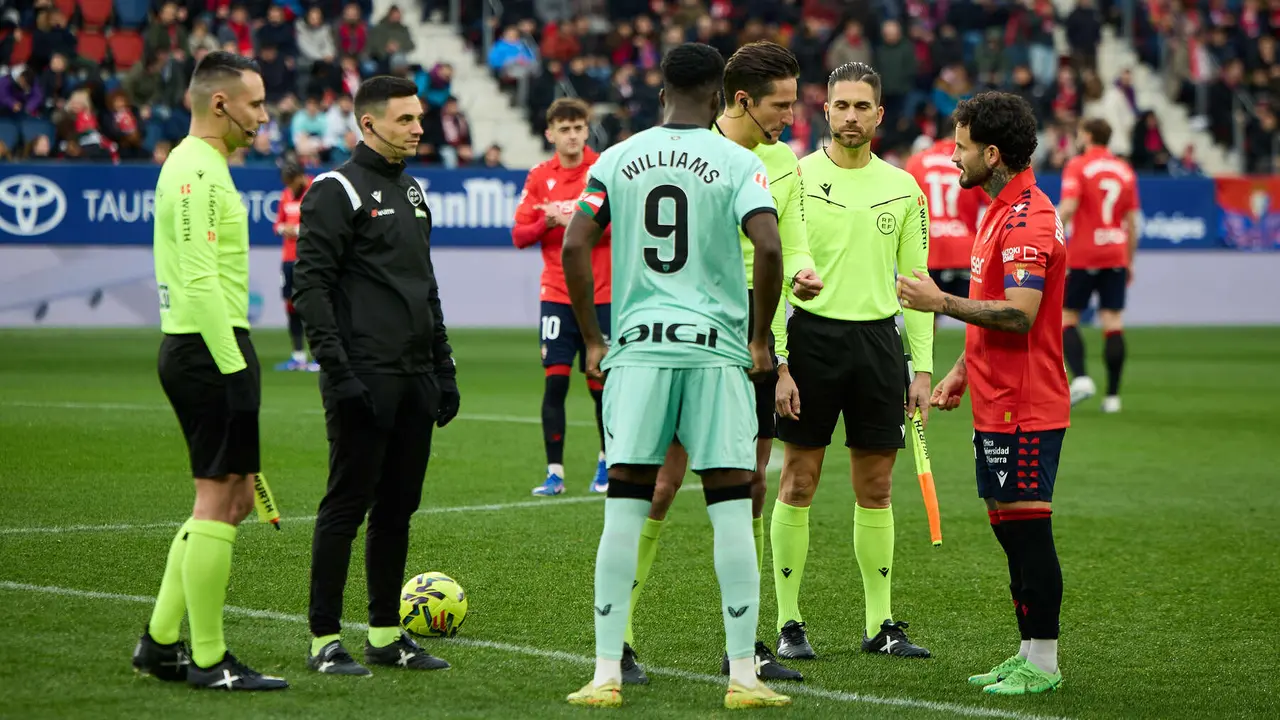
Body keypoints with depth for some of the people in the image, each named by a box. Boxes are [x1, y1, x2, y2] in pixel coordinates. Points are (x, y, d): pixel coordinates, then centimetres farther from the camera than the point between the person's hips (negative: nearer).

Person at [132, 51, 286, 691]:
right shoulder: (199, 171, -14)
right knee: (219, 500, -5)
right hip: (211, 348, -11)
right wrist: (235, 369, -23)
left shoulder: (190, 165, 18)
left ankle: (160, 642, 17)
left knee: (232, 498, 15)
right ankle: (209, 659, 0)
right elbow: (200, 281, -22)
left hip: (194, 346, 11)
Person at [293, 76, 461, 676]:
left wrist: (443, 368, 19)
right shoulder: (337, 192, -7)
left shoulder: (412, 191, 19)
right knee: (347, 506, -5)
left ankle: (386, 633, 18)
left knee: (398, 507, 11)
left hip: (415, 380, 8)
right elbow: (311, 285, -13)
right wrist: (336, 369, -20)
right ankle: (325, 640, 1)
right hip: (365, 380, -8)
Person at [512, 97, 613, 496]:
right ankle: (554, 473, -1)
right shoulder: (539, 177, 5)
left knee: (600, 383, 4)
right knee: (555, 381, -6)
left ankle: (606, 462, 24)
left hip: (602, 295, -1)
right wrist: (548, 222, -15)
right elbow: (519, 235, 3)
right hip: (557, 295, 1)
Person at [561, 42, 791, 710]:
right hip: (717, 349, -2)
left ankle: (606, 673, 3)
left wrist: (592, 341, 10)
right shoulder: (738, 163, -1)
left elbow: (573, 246, 1)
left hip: (638, 347, 2)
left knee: (624, 510, 4)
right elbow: (769, 248, -13)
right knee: (731, 508, 3)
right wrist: (761, 339, -1)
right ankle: (743, 674, 3)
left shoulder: (617, 160, 7)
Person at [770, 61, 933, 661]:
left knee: (876, 487, 6)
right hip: (811, 336, -3)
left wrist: (922, 368, 5)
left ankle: (880, 624, 13)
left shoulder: (903, 189, 8)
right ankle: (789, 623, 7)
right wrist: (776, 364, -11)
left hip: (878, 340, 3)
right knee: (799, 482, 0)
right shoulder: (794, 179, -2)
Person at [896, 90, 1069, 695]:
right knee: (1008, 526, 13)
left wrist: (941, 302, -17)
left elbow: (1020, 314, -25)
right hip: (997, 403, 10)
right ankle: (1029, 655, 20)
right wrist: (962, 371, 21)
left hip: (1024, 410, -10)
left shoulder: (1027, 219, -17)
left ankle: (1043, 664, -2)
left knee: (1026, 527, -6)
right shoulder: (1003, 214, 17)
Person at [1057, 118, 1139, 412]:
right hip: (1116, 257, 4)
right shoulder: (1125, 171, 10)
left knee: (1067, 317, 6)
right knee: (1113, 322, 2)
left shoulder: (1077, 166, -4)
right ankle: (1113, 395, -1)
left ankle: (1080, 378, -14)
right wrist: (1129, 261, 17)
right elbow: (1132, 221, 10)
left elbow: (1067, 208, -17)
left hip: (1082, 256, -4)